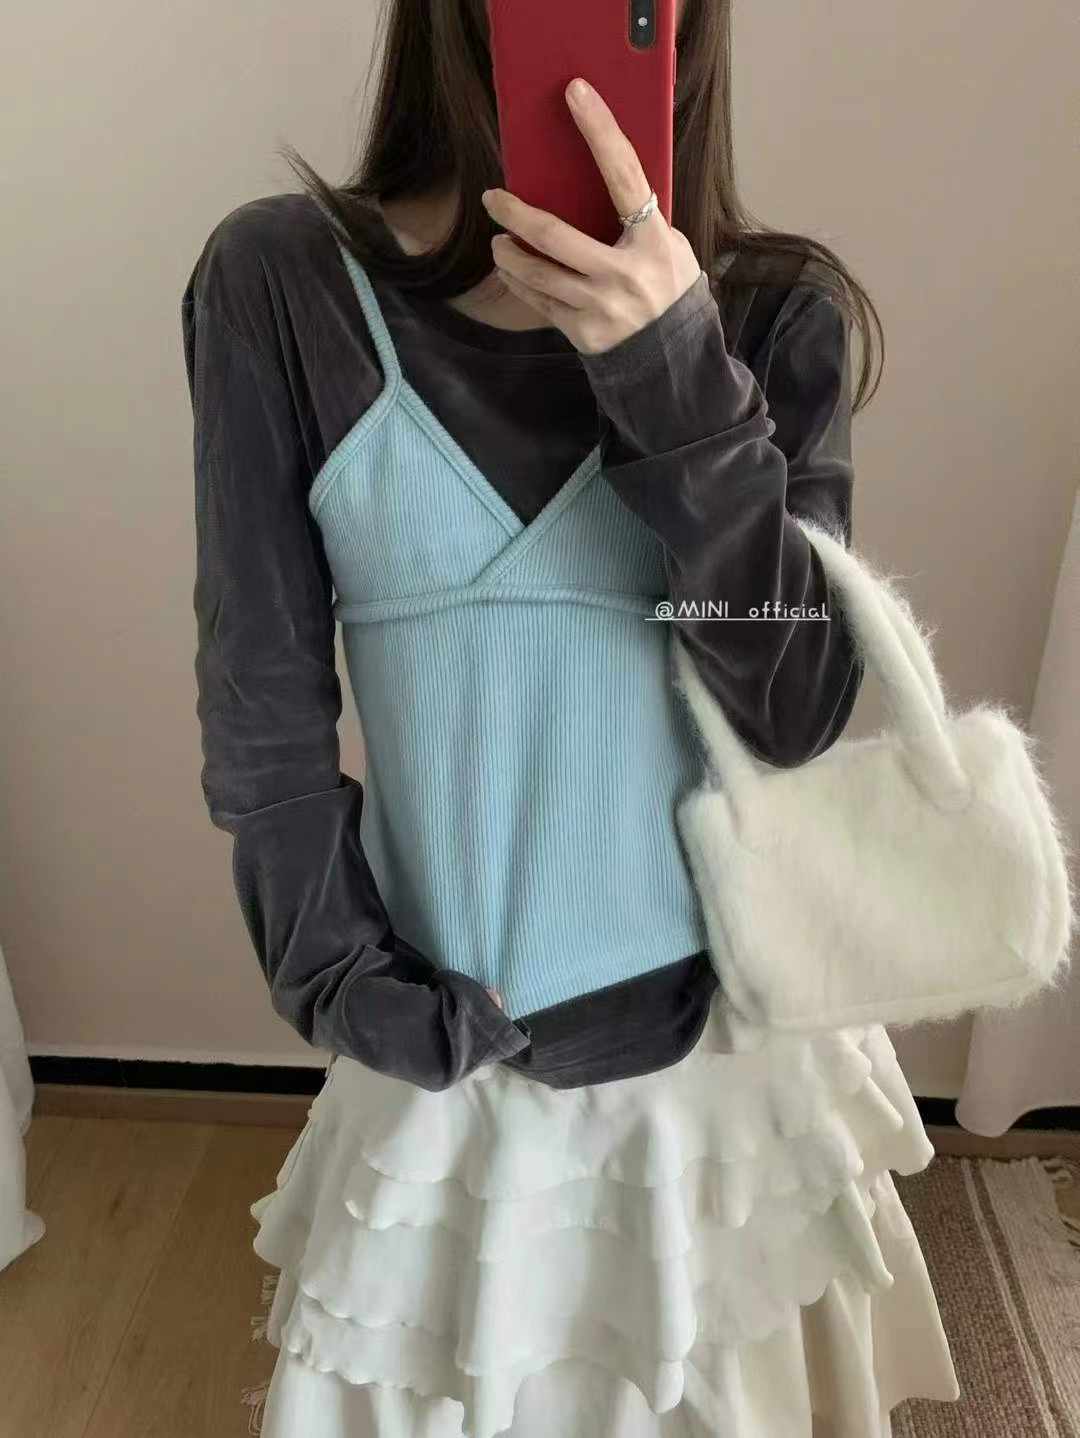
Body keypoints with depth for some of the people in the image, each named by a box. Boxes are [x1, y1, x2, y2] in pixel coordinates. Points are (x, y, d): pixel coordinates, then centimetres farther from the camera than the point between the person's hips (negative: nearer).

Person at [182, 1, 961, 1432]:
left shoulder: (778, 310, -4)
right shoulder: (282, 281, -8)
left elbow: (798, 708, -13)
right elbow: (262, 716, -6)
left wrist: (681, 379, -23)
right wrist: (364, 1001, -6)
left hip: (728, 1030, 2)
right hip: (446, 1053, -1)